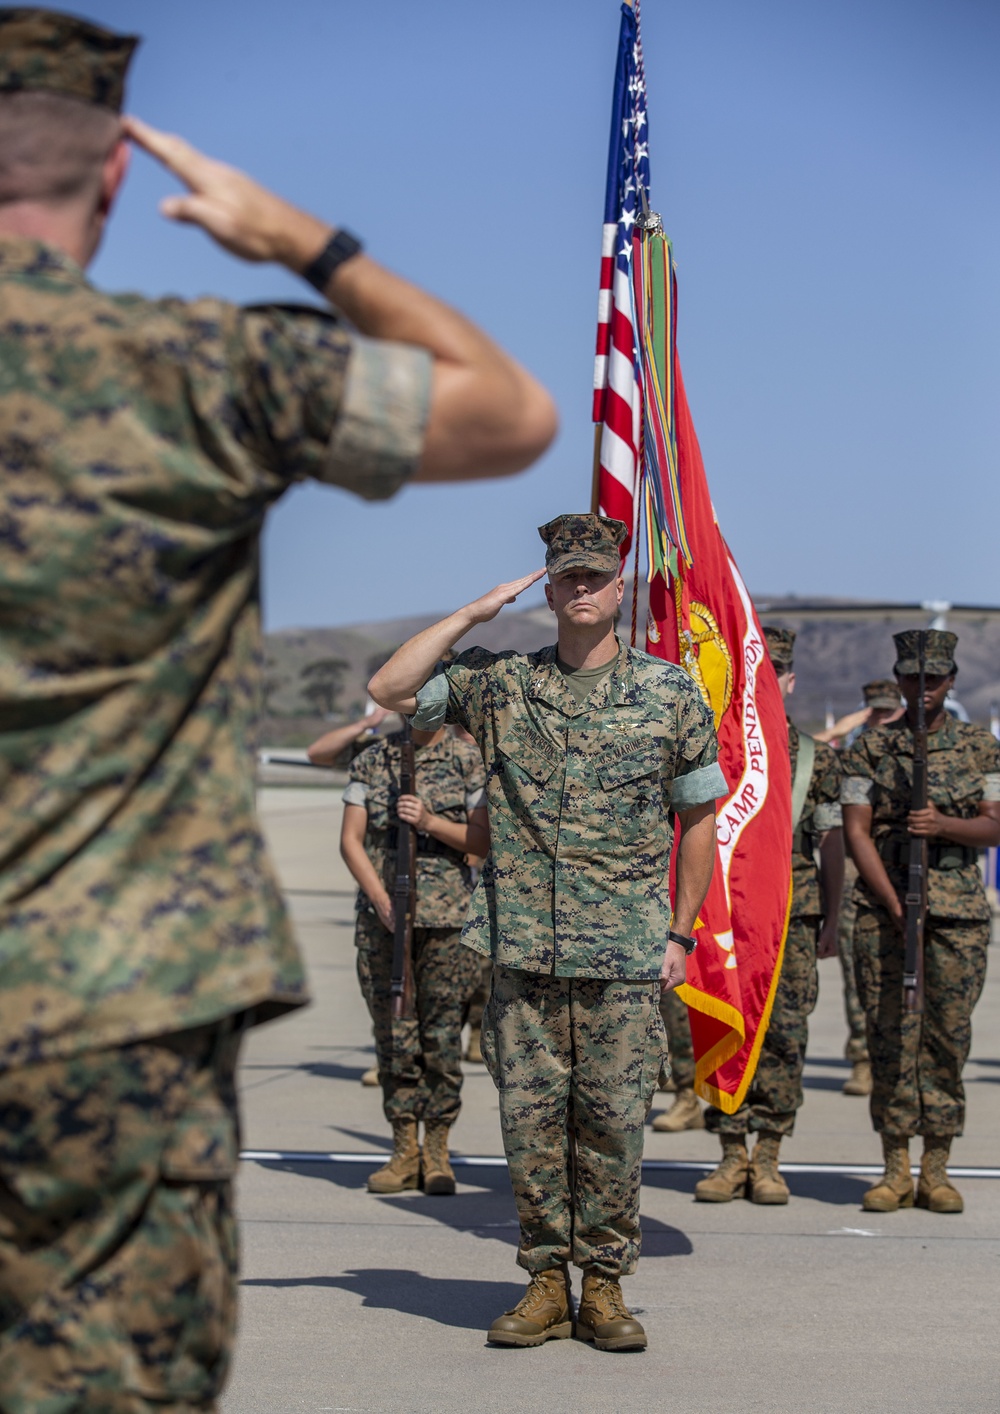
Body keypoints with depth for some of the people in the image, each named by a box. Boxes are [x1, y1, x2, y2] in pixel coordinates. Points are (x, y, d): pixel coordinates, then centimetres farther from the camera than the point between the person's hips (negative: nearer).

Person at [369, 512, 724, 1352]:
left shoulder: (670, 692, 3)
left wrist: (682, 933, 5)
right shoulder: (499, 683, 6)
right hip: (524, 947, 1)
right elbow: (391, 690, -2)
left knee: (614, 1118, 1)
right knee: (530, 1116, 4)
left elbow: (699, 818, 9)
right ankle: (546, 1281, 15)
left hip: (625, 952, -1)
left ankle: (605, 1284, 13)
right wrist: (473, 614, -3)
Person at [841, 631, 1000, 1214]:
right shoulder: (870, 748, 6)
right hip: (883, 905, 0)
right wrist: (895, 906, -10)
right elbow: (857, 832, 0)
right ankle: (896, 1168, 4)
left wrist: (943, 824, -17)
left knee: (948, 1034, 0)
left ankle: (937, 1168, 6)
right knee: (891, 1035, -3)